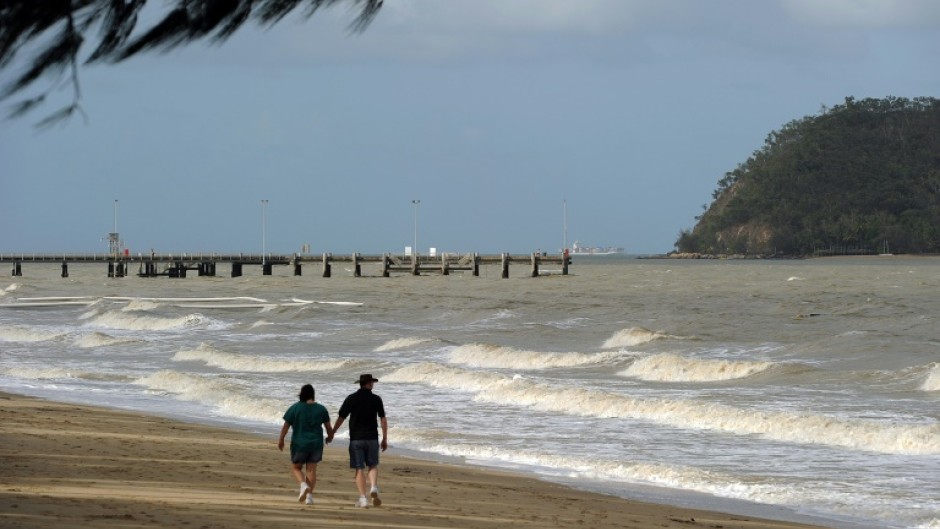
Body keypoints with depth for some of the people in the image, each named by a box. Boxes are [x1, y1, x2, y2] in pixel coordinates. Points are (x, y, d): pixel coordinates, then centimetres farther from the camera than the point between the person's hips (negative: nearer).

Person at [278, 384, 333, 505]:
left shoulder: (295, 408, -7)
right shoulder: (321, 409, 1)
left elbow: (286, 425, -6)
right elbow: (328, 427, 9)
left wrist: (281, 439, 7)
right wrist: (330, 436, 30)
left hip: (299, 444, -2)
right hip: (316, 444, 2)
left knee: (296, 468, 12)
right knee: (311, 469, 8)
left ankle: (303, 485, -16)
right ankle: (309, 495, 0)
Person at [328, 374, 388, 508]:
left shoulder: (351, 399, -2)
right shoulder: (376, 399, -1)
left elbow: (341, 418, 0)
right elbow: (383, 420, 1)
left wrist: (331, 434, 11)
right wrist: (385, 439, 8)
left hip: (356, 438, 0)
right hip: (372, 438, 0)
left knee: (359, 469, 2)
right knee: (373, 465, 15)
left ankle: (363, 498, -4)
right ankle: (374, 487, -11)